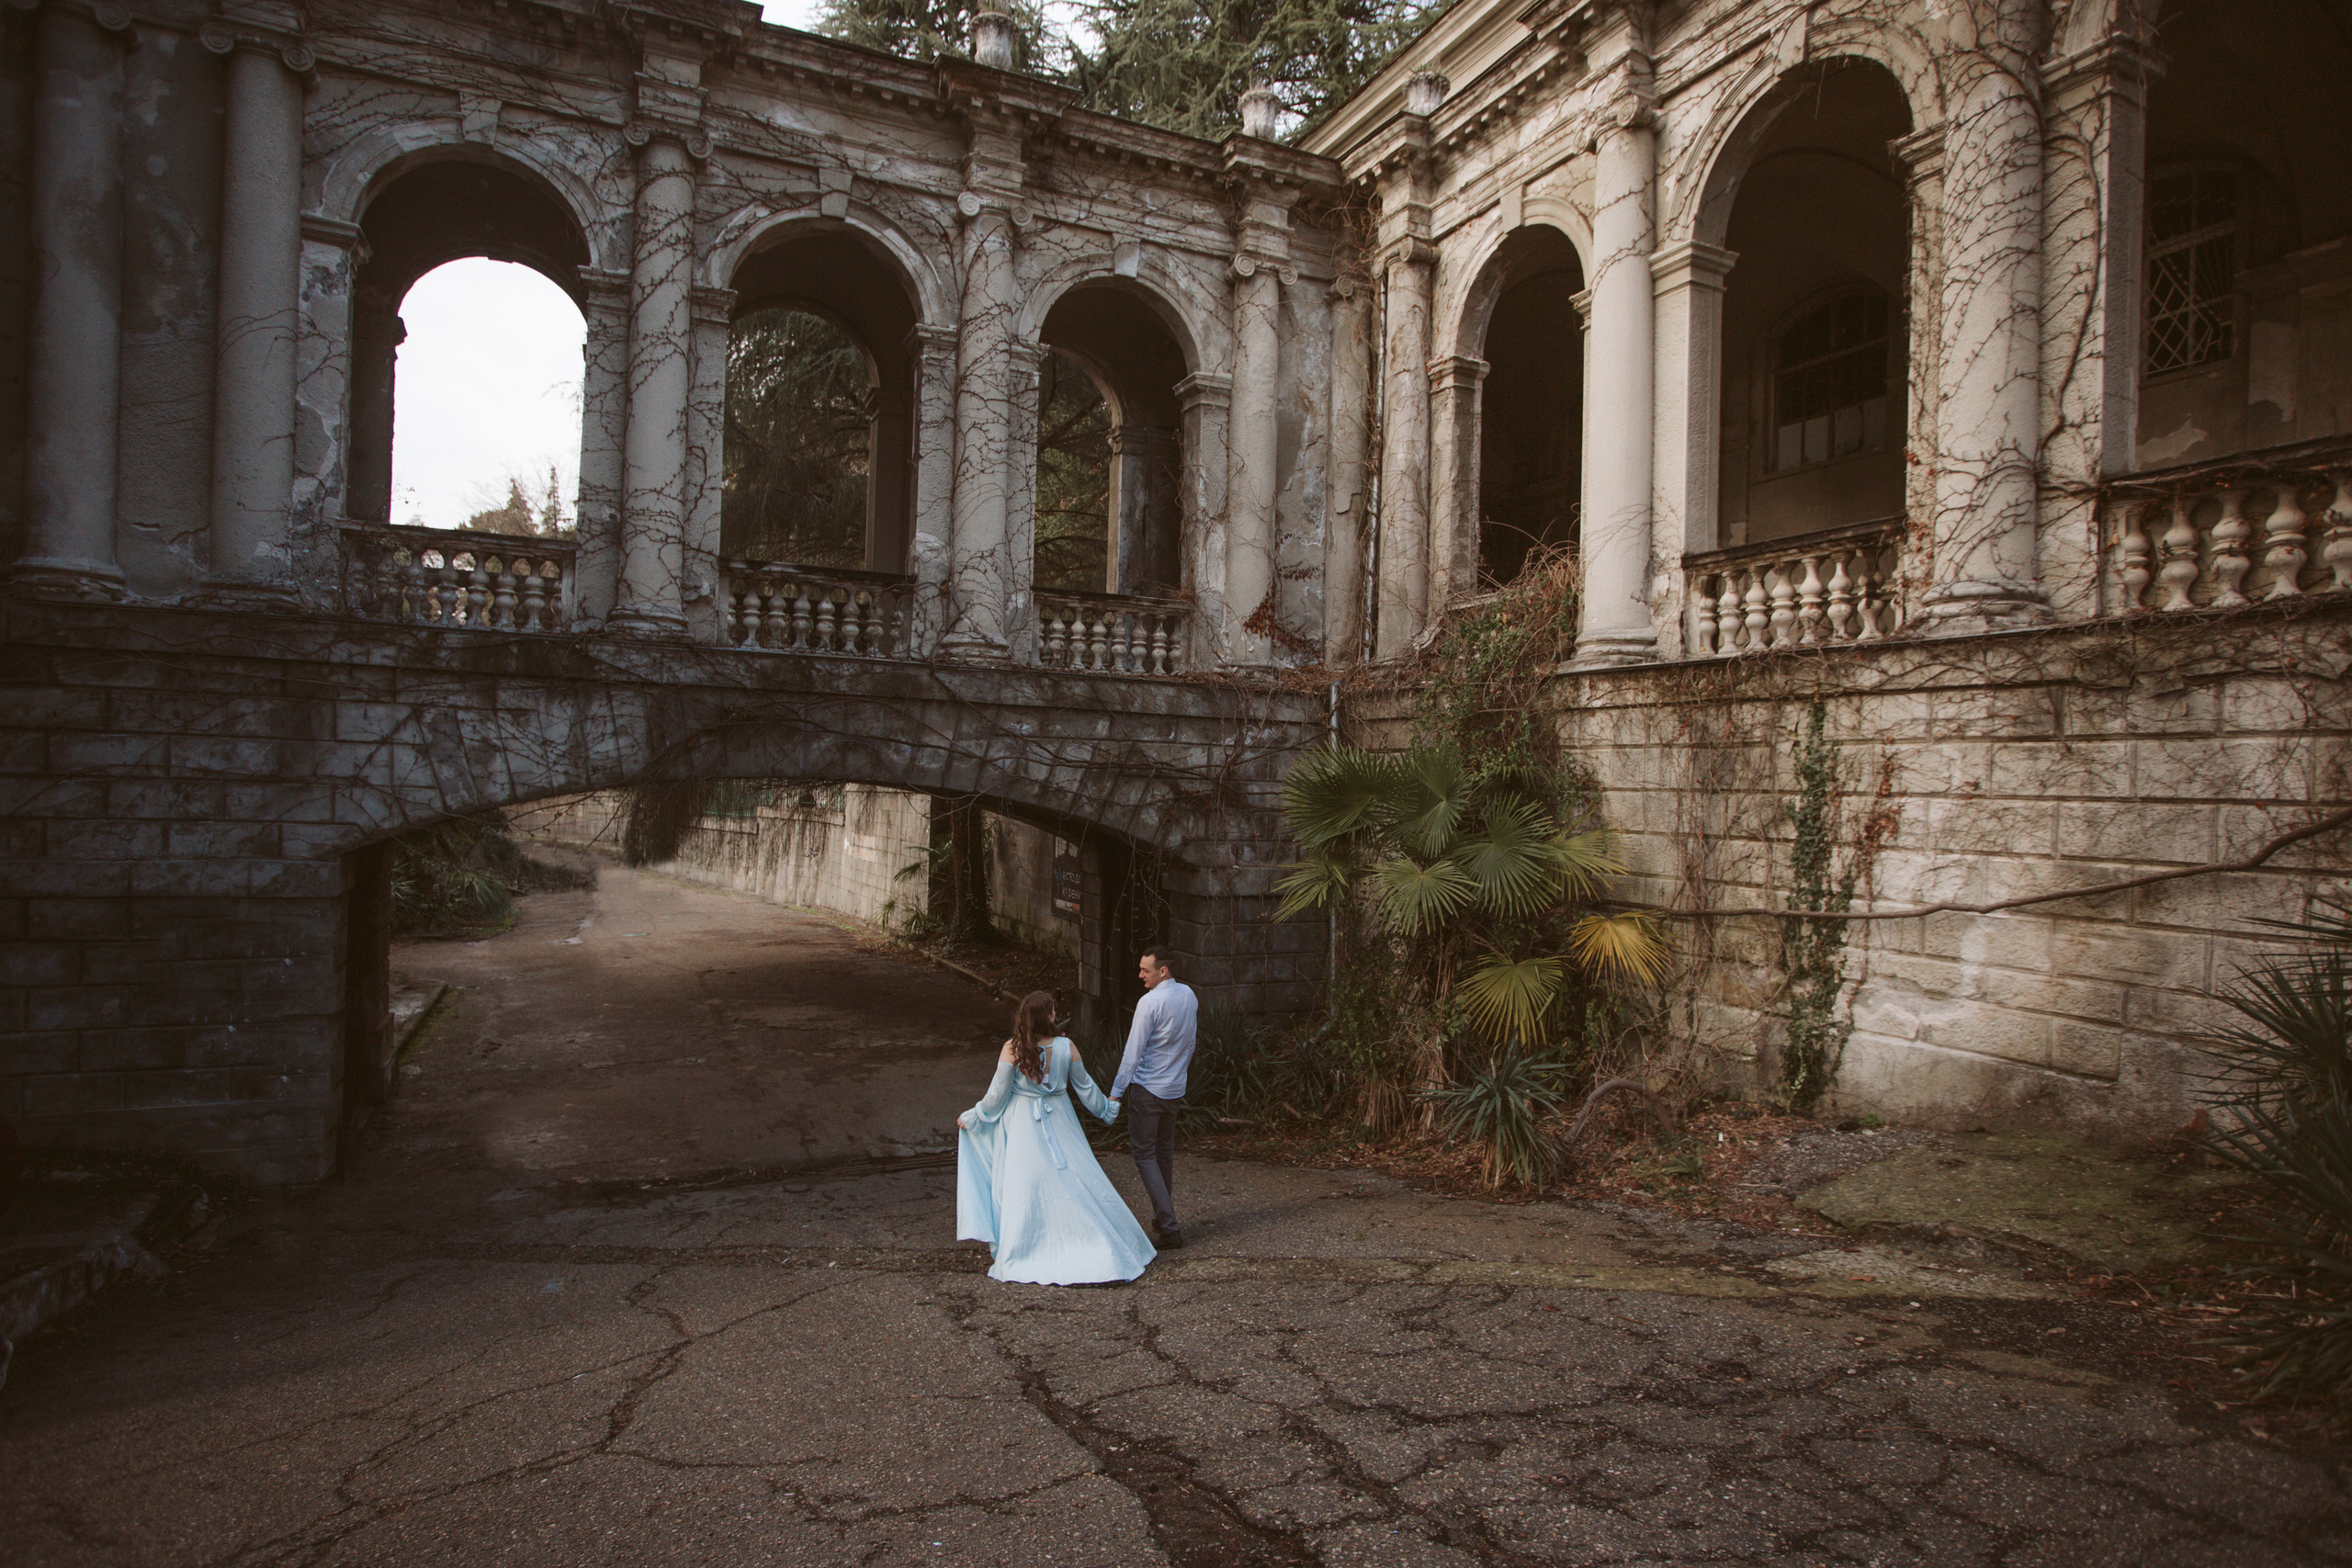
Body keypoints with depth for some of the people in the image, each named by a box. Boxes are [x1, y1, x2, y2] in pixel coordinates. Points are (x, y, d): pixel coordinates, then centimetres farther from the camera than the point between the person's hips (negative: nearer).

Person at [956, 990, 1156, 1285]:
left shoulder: (1012, 1049, -15)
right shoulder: (1066, 1046, -9)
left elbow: (997, 1094, -8)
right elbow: (1084, 1086, 4)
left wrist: (971, 1118, 8)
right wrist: (1107, 1109, 21)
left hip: (1022, 1126, -2)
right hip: (1059, 1123, 2)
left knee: (1025, 1191, 6)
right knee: (1079, 1182, 10)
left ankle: (1016, 1258, 14)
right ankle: (1107, 1249, 18)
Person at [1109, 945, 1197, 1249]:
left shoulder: (1150, 1002, -19)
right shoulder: (1189, 995, 3)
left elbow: (1133, 1052, -17)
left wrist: (1116, 1091, -11)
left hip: (1146, 1089, -7)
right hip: (1175, 1089, 7)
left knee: (1144, 1154, -1)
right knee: (1165, 1152, 17)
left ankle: (1168, 1229, -7)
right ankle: (1162, 1220, 26)